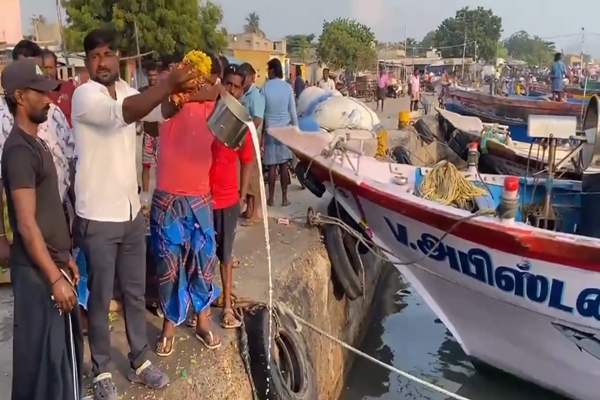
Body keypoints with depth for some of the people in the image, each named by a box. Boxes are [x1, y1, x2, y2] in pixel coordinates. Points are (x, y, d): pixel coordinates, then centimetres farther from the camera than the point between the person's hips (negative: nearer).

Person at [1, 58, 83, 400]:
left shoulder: (36, 143, 12)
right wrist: (54, 277, -21)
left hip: (52, 264, 9)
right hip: (38, 272, -9)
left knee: (65, 347, 20)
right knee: (42, 352, 4)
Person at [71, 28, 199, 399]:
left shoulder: (127, 91, 8)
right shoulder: (84, 95, -14)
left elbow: (162, 111, -4)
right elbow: (122, 113, -33)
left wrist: (180, 92, -25)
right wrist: (168, 84, -40)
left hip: (132, 212, 6)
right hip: (97, 217, -6)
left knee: (136, 292, 16)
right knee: (100, 298, 8)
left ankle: (140, 360, 32)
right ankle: (102, 370, 26)